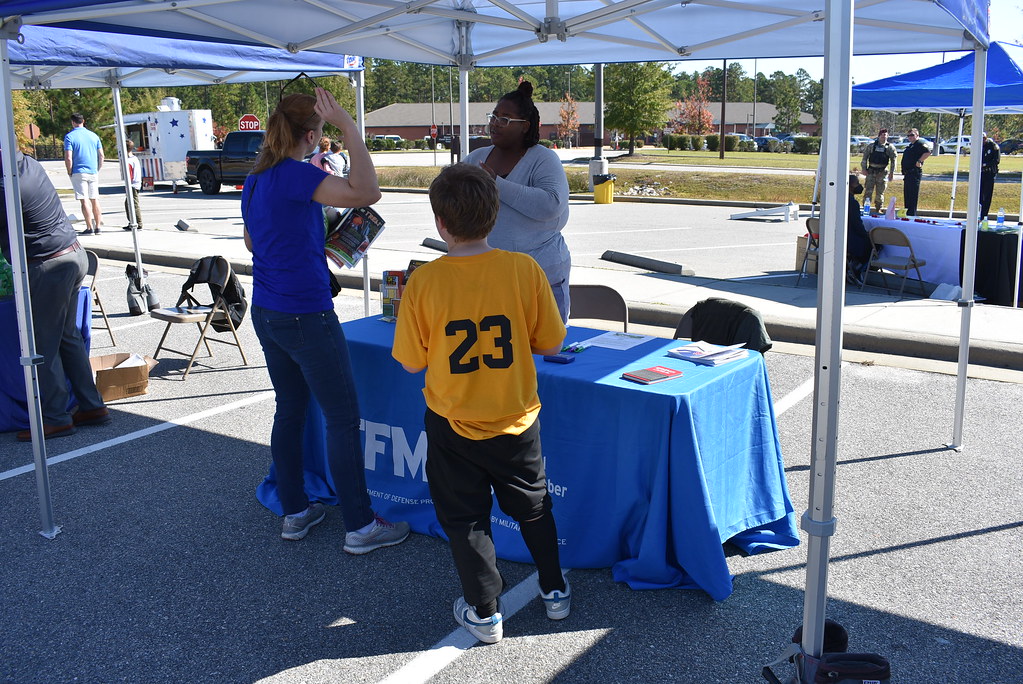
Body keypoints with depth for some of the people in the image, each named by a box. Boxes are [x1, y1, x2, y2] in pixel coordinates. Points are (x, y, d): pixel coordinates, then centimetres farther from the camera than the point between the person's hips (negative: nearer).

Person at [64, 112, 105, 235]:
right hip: (93, 172, 4)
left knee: (85, 200, -4)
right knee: (95, 200, 8)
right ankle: (98, 227, 9)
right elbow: (101, 156, 9)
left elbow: (68, 158, -12)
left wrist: (69, 173, 0)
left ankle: (89, 227, -4)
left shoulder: (69, 136, -4)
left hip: (79, 172, -4)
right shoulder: (94, 135, 9)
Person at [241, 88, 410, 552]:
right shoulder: (294, 174, -18)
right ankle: (360, 527, 9)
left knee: (289, 410, 18)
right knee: (343, 419, 0)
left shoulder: (254, 180, 9)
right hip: (305, 317, -9)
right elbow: (366, 193, -30)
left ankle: (294, 513, 27)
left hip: (266, 314, 9)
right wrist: (349, 128, -24)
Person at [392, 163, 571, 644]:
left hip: (452, 425, -1)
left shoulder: (424, 282, -17)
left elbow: (412, 362, -9)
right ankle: (555, 591, 39)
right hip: (516, 420, 2)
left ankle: (484, 612, 28)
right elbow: (550, 342, -5)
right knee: (533, 506, 24)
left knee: (465, 518, 17)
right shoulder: (524, 269, -15)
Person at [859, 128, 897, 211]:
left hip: (882, 172, 0)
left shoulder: (890, 147, 4)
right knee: (868, 191, -5)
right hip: (871, 172, 0)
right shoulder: (871, 146, 6)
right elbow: (865, 157, 8)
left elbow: (893, 160, 3)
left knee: (880, 193, 5)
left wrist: (892, 172, -3)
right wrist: (864, 168, 0)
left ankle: (879, 209, 14)